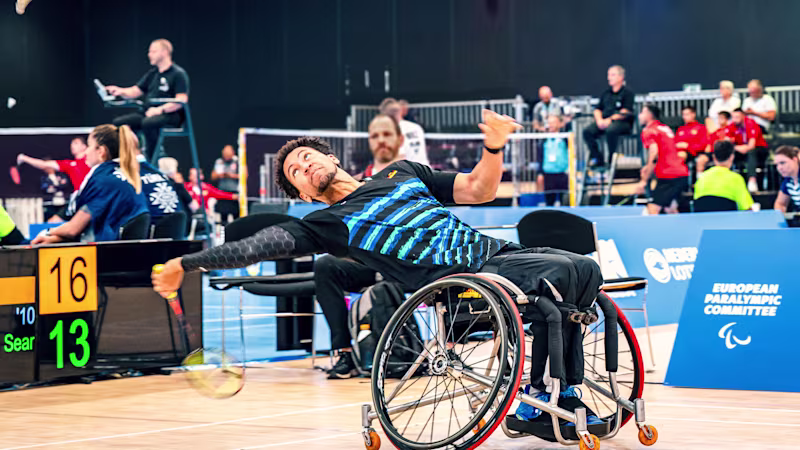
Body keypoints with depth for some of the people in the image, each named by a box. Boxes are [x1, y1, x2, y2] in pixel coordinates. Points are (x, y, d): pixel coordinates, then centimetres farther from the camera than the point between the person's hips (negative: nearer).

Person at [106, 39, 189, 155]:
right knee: (119, 122, -12)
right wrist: (121, 91, -1)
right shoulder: (152, 74, 21)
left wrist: (160, 109, -24)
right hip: (148, 113, 8)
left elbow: (182, 100, -14)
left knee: (148, 123, -38)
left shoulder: (178, 73, -4)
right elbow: (135, 91, 21)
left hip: (170, 115, -8)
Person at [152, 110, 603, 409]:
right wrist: (188, 264, -3)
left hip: (494, 250, 6)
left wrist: (494, 147, 0)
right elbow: (258, 245, 1)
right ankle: (537, 396, -17)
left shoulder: (401, 172, 21)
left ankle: (566, 394, 0)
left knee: (586, 270, -6)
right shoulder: (327, 223, 8)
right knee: (563, 274, -27)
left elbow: (478, 190, 18)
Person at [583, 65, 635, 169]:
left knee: (610, 130, -38)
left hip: (622, 122, -6)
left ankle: (612, 159, -23)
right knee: (587, 131, -18)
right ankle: (597, 159, -12)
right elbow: (598, 109, 19)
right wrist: (599, 120, -3)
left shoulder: (627, 92, 0)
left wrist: (610, 119, -19)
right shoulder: (606, 93, 20)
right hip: (605, 122, 6)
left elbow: (626, 112, -11)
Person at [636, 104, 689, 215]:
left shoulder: (648, 131, -5)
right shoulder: (665, 128, 21)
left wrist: (644, 181, -15)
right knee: (670, 209, 20)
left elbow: (654, 156, -17)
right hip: (682, 173, 9)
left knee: (652, 210, -12)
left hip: (668, 177, -9)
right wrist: (649, 167, 26)